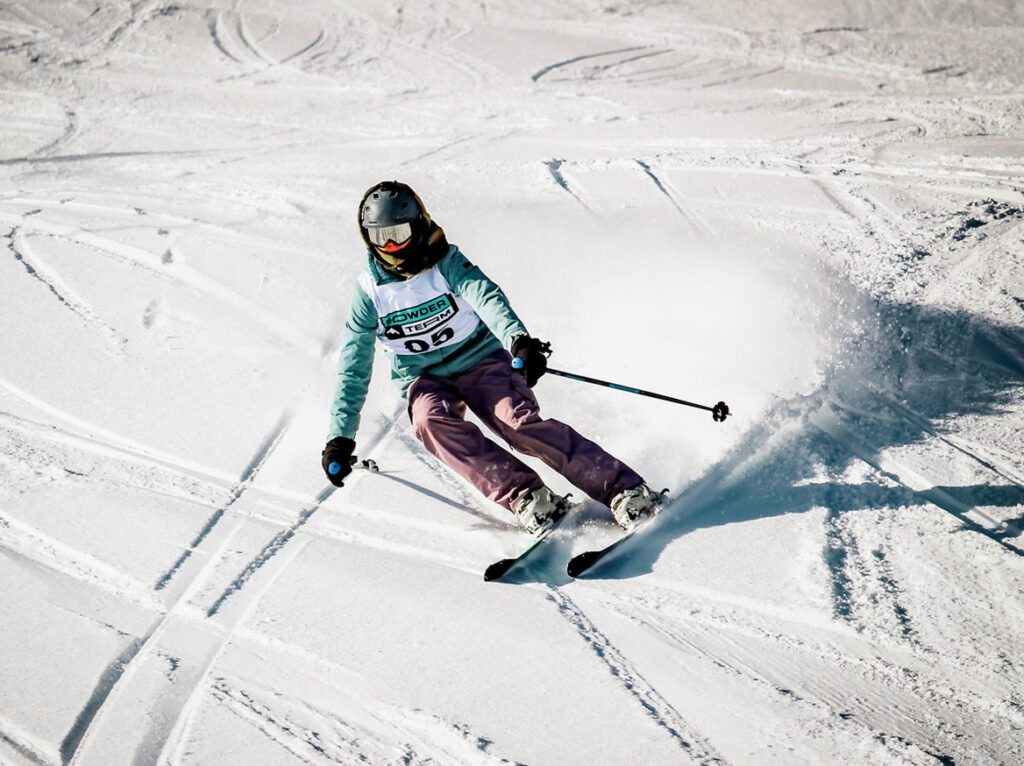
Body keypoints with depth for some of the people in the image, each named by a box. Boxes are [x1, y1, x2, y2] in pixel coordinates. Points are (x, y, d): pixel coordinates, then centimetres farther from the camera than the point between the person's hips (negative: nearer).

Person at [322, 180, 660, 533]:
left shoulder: (446, 263, -9)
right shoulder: (369, 290, -3)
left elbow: (486, 296, -29)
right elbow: (353, 366, 2)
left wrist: (517, 338, -50)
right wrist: (341, 435, -2)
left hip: (480, 359, -2)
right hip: (425, 379, 2)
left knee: (521, 422, -26)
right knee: (431, 421, -32)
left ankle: (623, 489, -26)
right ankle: (525, 497, -36)